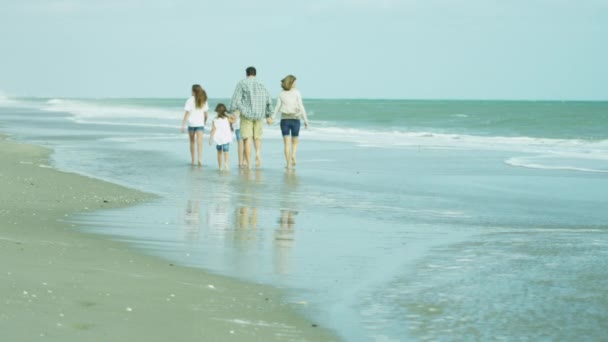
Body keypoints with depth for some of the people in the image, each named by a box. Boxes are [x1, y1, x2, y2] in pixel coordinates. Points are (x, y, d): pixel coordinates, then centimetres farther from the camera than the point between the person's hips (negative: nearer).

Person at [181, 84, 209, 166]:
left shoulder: (190, 100, -7)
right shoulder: (203, 100, 4)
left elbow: (187, 113, -11)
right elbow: (206, 113, 9)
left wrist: (183, 125, -9)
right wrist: (204, 121, 27)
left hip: (191, 123, -1)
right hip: (200, 123, 1)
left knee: (192, 142, 15)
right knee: (199, 142, -9)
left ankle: (193, 161, 22)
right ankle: (199, 159, -29)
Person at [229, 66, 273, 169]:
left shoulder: (242, 84, 0)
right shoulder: (261, 85, 11)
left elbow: (236, 100, -7)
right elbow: (269, 101, 13)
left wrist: (230, 112, -2)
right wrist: (268, 115, 22)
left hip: (246, 114, -3)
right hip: (259, 115, 3)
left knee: (247, 138, -2)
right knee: (257, 137, 17)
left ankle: (248, 163, -5)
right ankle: (258, 153, -11)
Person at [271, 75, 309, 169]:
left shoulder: (281, 94, 2)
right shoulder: (297, 93, -4)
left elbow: (277, 108, -1)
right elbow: (301, 107, -7)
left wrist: (272, 118, 10)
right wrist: (305, 120, -4)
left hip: (284, 119, 1)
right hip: (295, 119, -1)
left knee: (287, 143, 2)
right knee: (294, 141, 14)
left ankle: (288, 163, -5)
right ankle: (293, 156, -12)